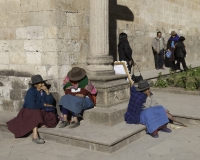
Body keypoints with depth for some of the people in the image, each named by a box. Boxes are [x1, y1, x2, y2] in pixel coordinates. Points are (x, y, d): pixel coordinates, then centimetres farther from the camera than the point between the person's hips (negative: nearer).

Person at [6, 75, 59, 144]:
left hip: (41, 112, 5)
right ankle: (35, 136, -42)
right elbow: (32, 106, -26)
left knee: (53, 118, -18)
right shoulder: (31, 92, -15)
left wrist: (47, 91, -17)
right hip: (29, 112, -5)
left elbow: (51, 102, -6)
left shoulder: (44, 91, 1)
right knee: (36, 113, -38)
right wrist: (44, 104, -13)